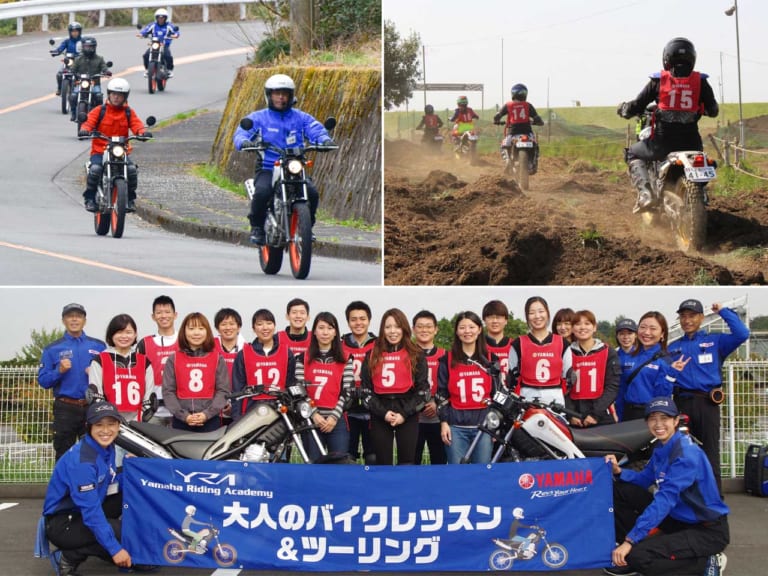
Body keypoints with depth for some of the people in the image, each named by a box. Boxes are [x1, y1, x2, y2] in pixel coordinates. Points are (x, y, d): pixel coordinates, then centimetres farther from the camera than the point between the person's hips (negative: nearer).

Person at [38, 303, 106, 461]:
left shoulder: (99, 346, 9)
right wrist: (59, 371, -13)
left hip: (93, 408, 1)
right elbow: (43, 380, 3)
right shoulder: (52, 349, 7)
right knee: (64, 455, 2)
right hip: (65, 409, -1)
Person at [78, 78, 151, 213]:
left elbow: (136, 124, -2)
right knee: (95, 169, -28)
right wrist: (84, 130, -26)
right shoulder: (99, 111, 7)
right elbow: (89, 121, -3)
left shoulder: (129, 112, 11)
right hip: (99, 151, -1)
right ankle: (90, 198, -9)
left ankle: (130, 199, -1)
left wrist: (143, 132, -25)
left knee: (132, 170, -22)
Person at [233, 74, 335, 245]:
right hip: (267, 169, -2)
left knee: (312, 193, -23)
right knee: (262, 192, -32)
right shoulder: (258, 118, 9)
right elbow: (241, 132, -5)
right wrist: (244, 142, -30)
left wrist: (325, 140, -24)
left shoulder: (301, 118, 14)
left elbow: (316, 129, 0)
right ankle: (257, 226, -7)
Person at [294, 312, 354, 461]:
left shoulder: (346, 360, 7)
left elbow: (347, 391, 1)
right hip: (311, 421, 0)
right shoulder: (303, 358, 8)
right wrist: (313, 414, -11)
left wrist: (334, 416, -11)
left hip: (337, 421, 0)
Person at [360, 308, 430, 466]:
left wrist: (404, 414, -11)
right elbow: (365, 389, 3)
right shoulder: (372, 355, 7)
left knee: (407, 463, -1)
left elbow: (423, 390, -1)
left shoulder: (416, 355, 4)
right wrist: (383, 412, -10)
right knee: (383, 463, 4)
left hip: (407, 416, -1)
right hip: (379, 416, 1)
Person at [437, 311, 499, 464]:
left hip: (484, 424, 1)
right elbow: (442, 394, 6)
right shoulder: (447, 360, 6)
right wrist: (444, 422, -3)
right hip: (456, 426, -1)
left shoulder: (491, 359, 10)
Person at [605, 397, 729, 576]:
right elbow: (645, 479, 15)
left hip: (707, 530, -9)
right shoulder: (662, 447, 4)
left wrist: (630, 540, -33)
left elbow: (665, 500, -30)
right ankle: (628, 558, 8)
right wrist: (619, 471, -8)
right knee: (620, 490, 4)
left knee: (638, 555, -26)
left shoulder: (686, 453, -24)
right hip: (678, 519, 9)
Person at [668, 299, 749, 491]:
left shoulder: (715, 342, 6)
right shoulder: (673, 348, 15)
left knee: (710, 453, -1)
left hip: (707, 403, -2)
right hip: (682, 403, 3)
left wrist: (723, 311, -4)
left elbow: (742, 334, -11)